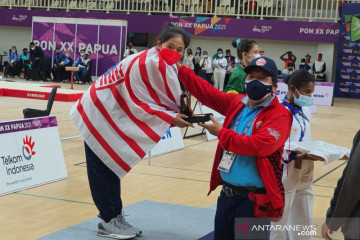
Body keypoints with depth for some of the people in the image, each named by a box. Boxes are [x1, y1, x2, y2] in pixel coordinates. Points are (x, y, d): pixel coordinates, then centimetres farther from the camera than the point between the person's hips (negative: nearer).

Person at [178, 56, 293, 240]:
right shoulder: (236, 103, 8)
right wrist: (179, 69, 10)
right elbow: (205, 92, 16)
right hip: (227, 194, 7)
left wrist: (221, 133, -15)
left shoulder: (279, 114, -11)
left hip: (254, 199, -7)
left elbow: (258, 145, -25)